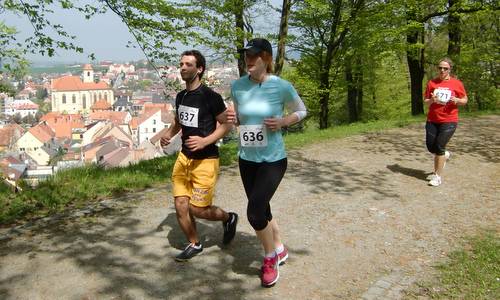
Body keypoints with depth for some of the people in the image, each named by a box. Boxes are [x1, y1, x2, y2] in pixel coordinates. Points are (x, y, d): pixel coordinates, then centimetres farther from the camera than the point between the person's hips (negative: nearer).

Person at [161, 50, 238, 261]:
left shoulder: (210, 96, -13)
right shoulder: (181, 96, 8)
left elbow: (226, 124, -9)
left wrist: (205, 141, -22)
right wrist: (168, 134, 3)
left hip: (205, 160, -7)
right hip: (184, 157, 7)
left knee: (198, 209, -2)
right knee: (181, 206, 6)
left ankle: (229, 218, 28)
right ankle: (194, 244, 27)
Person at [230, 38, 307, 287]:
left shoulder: (281, 86, -13)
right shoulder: (237, 86, -1)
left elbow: (301, 111, 3)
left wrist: (282, 122, -16)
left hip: (273, 160, -5)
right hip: (246, 159, 5)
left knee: (254, 212, -13)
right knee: (261, 210, 15)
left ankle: (271, 257, 16)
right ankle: (279, 250, 41)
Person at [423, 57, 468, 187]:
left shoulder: (457, 83, -2)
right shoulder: (431, 83, 3)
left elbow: (465, 100, 7)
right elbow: (425, 101, 7)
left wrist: (457, 100, -15)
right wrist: (431, 100, -15)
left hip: (449, 121, -3)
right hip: (432, 120, 3)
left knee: (439, 147, -8)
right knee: (431, 147, 5)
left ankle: (438, 176, 5)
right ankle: (445, 154, 42)